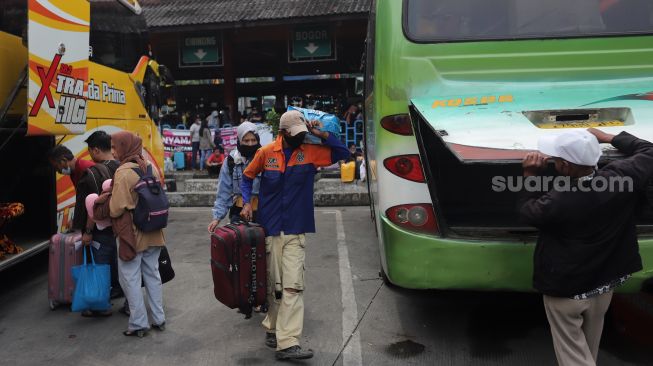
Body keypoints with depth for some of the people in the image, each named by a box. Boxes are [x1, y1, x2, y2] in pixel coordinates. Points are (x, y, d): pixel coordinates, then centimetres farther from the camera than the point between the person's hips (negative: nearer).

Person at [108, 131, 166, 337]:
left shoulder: (123, 173, -18)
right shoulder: (150, 167, 4)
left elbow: (116, 209, -18)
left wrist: (107, 197, 0)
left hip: (131, 233, -7)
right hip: (153, 233, 7)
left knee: (130, 278, 5)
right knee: (152, 274, 15)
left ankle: (139, 324, 9)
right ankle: (159, 319, 22)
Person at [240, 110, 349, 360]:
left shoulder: (310, 152, 3)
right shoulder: (265, 153, 1)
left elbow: (343, 153, 4)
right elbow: (247, 177, 14)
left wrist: (322, 134, -5)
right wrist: (247, 203, 0)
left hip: (295, 231, 0)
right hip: (268, 229, 0)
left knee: (293, 286, -10)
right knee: (273, 285, 9)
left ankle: (287, 343, -8)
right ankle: (274, 329, 29)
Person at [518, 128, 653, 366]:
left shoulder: (557, 202, -30)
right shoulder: (621, 178, -17)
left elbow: (527, 211, -6)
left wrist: (530, 176, -2)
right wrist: (609, 138, 11)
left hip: (565, 290, -5)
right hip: (604, 284, 6)